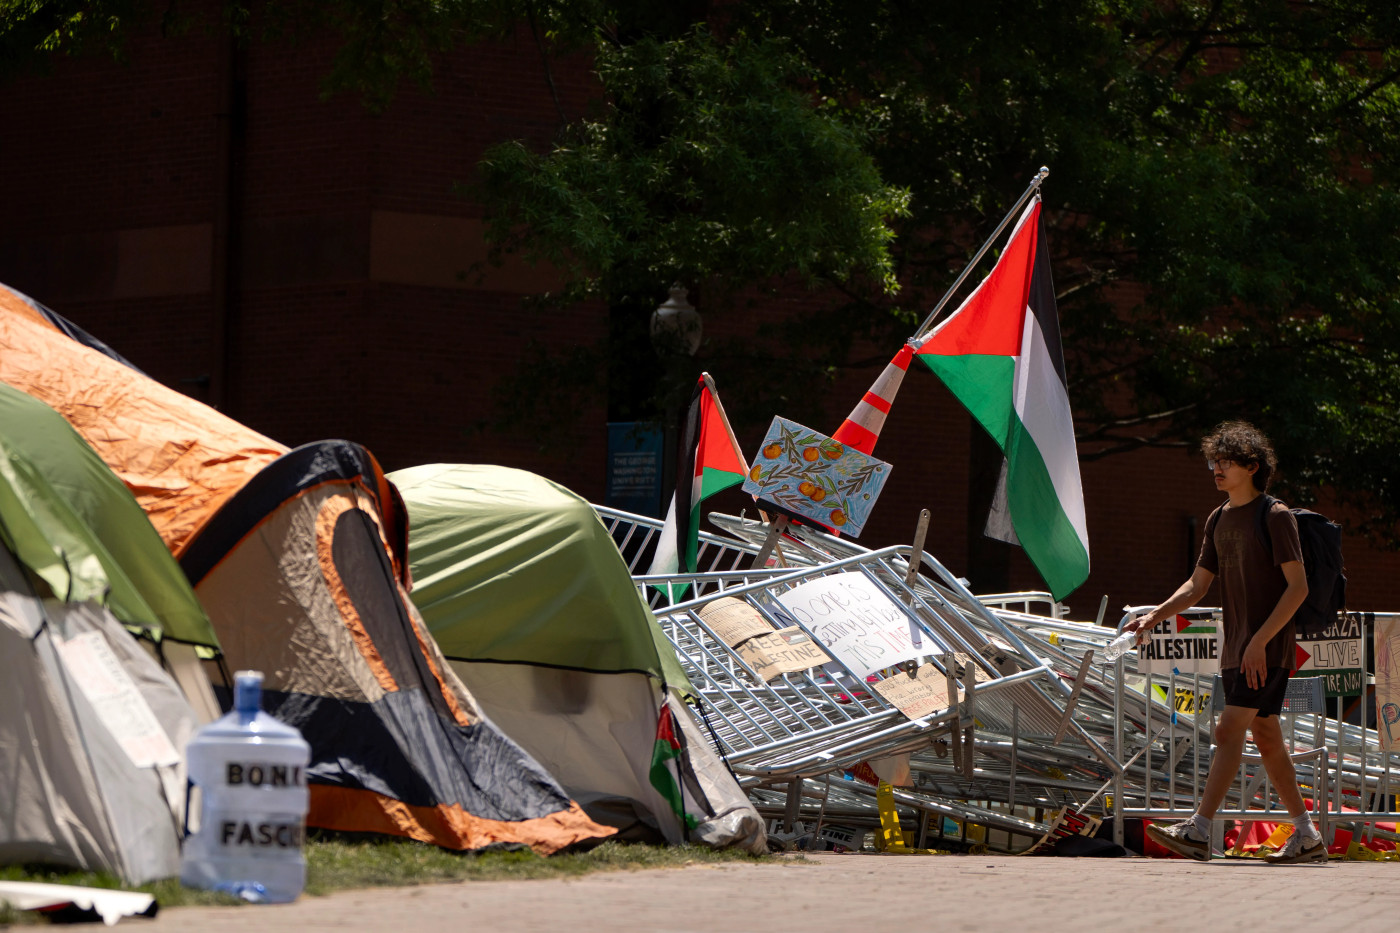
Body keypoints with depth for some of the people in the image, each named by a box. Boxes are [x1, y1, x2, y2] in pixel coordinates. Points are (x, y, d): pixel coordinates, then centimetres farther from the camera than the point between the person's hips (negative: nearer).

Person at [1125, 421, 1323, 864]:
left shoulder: (1275, 516, -9)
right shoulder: (1219, 519, 14)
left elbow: (1298, 586, -13)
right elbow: (1197, 585, 16)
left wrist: (1260, 640, -20)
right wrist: (1154, 616, 0)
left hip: (1268, 649, -8)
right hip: (1236, 648, 8)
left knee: (1229, 731, -16)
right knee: (1266, 739, 10)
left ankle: (1199, 831, -21)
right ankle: (1306, 836, 17)